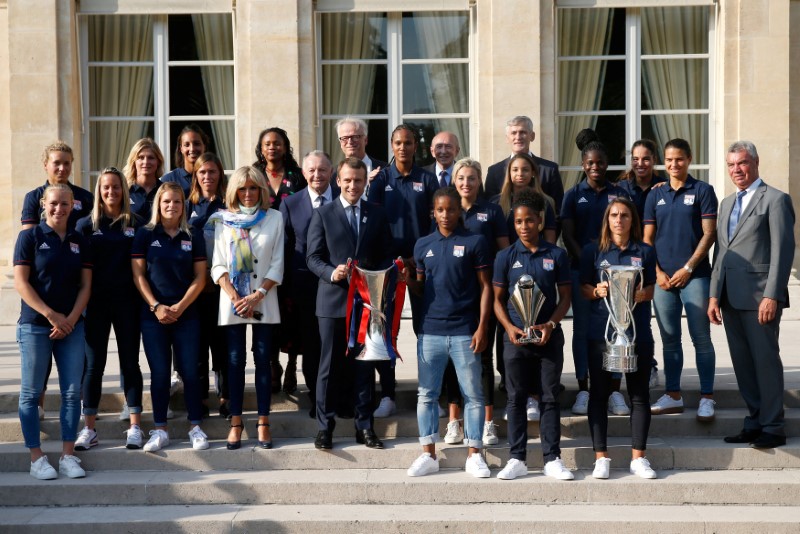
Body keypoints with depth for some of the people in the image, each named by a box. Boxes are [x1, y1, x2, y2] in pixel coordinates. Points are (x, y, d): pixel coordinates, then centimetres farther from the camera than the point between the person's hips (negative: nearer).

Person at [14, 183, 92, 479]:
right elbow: (21, 282, -7)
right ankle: (36, 458, 7)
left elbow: (85, 285, 8)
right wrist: (51, 315, -13)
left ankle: (68, 455, 9)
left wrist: (71, 319, -6)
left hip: (71, 326, 4)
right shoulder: (30, 237, -1)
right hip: (35, 326, -4)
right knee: (31, 392, 0)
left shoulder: (80, 242, 10)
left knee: (72, 391, 2)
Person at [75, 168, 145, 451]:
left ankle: (135, 427, 10)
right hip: (96, 302, 0)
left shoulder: (135, 223, 4)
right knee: (93, 364, 4)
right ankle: (89, 429, 11)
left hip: (127, 301, 0)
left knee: (130, 362, 4)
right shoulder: (86, 224, 4)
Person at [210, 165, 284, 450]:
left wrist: (258, 295, -10)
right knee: (235, 360, 1)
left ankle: (263, 422, 6)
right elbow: (218, 265, 3)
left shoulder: (274, 218, 6)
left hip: (264, 301, 0)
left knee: (263, 359, 1)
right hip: (232, 301, 1)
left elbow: (277, 264, 1)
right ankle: (236, 423, 6)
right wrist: (236, 298, -10)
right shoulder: (223, 220, 8)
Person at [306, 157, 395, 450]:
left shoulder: (378, 214, 10)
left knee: (365, 365, 8)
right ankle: (325, 426, 11)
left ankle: (364, 426, 16)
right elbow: (313, 257, 0)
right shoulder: (323, 214, 4)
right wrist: (331, 272, -18)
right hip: (333, 300, -2)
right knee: (329, 365, 3)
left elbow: (387, 255, 9)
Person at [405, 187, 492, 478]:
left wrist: (482, 327, -8)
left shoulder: (475, 242, 0)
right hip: (430, 331, 3)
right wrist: (407, 280, -7)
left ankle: (474, 455, 12)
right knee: (427, 394, 6)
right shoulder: (423, 245, 10)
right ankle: (429, 455, 15)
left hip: (465, 332, -3)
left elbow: (486, 287, -1)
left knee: (472, 395, 3)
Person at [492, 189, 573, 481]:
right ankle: (517, 459, 13)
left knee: (550, 397, 4)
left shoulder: (556, 255, 2)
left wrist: (551, 324, -12)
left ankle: (553, 459, 11)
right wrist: (509, 327, -12)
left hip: (549, 336, 0)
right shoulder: (506, 257, 3)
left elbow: (565, 296, 4)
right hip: (516, 337, 0)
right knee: (516, 399, 5)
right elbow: (498, 299, 4)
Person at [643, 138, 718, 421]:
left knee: (701, 339, -2)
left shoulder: (702, 191, 1)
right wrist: (658, 273, -1)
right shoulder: (655, 196, 12)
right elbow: (647, 238, 11)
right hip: (663, 278, 4)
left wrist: (687, 268, -10)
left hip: (695, 276, -4)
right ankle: (673, 396, 15)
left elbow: (709, 233, -4)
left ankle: (706, 398, 3)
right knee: (669, 340, 8)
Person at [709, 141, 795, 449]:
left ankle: (773, 428, 5)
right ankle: (755, 422, 18)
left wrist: (772, 296, -17)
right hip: (731, 298, 7)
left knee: (766, 360, -3)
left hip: (759, 297, -7)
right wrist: (714, 295, 11)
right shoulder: (726, 204, 19)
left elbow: (783, 251, -10)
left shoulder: (775, 200, -4)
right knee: (743, 363, 10)